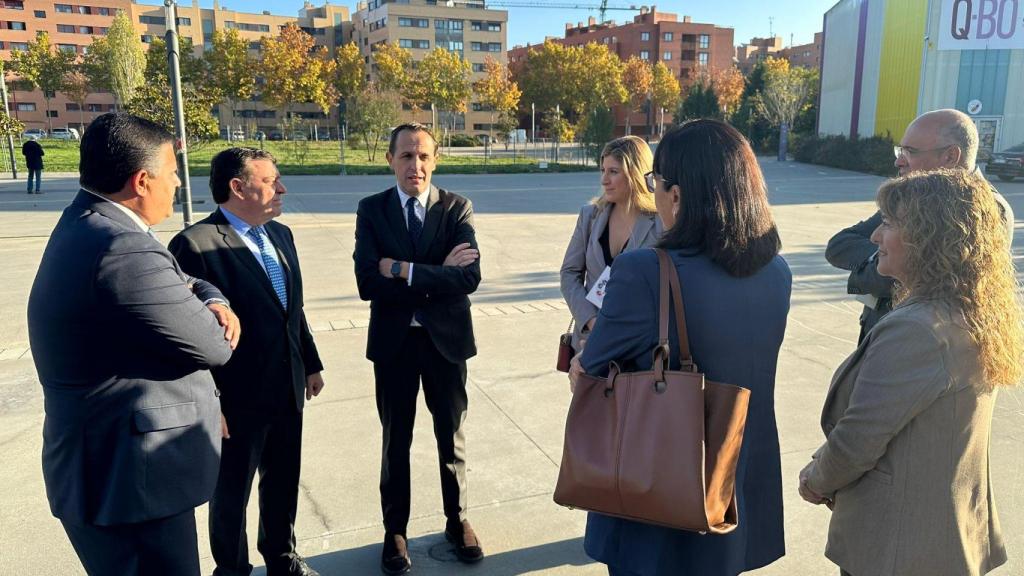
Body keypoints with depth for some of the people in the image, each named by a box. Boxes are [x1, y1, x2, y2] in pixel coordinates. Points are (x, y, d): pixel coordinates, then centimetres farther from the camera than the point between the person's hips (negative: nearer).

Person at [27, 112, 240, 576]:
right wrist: (214, 315, 2)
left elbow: (176, 283, 15)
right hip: (129, 478, -10)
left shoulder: (87, 224, 6)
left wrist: (211, 300, -7)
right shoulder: (122, 251, -28)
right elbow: (215, 346, -20)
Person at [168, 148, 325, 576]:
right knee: (232, 492, 15)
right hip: (238, 397, -7)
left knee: (284, 481, 23)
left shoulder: (280, 234, 6)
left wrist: (311, 364, 14)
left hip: (288, 389, 7)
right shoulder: (195, 244, -19)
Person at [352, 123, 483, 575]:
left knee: (452, 436, 16)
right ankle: (395, 531, 34)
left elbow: (469, 277, -19)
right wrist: (437, 275, -20)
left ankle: (457, 521, 37)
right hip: (393, 340, 0)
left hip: (446, 337, 0)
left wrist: (404, 271, -22)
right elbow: (367, 283, -17)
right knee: (396, 440, 16)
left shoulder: (458, 208, -6)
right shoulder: (371, 210, -5)